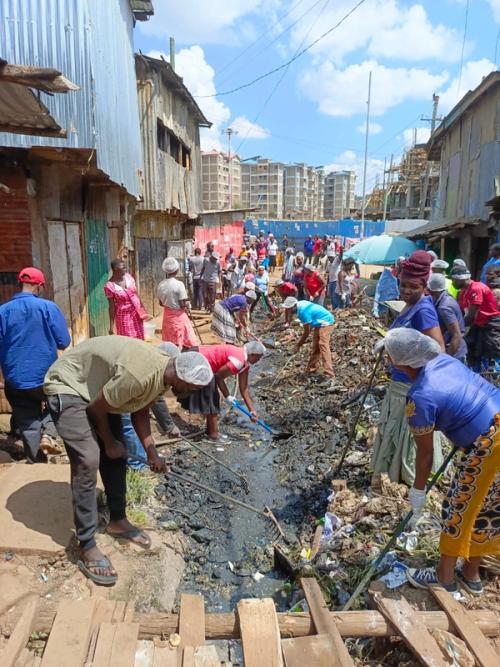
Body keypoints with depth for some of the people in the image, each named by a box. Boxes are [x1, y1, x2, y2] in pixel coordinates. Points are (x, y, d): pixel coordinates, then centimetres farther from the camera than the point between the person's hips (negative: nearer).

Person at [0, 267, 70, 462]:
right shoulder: (48, 307, -9)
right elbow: (64, 342, -6)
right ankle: (48, 434, 3)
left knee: (28, 427, 14)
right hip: (46, 377, -1)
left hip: (16, 382, 2)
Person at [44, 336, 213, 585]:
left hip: (96, 387, 9)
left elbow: (140, 412, 4)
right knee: (88, 461, -15)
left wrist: (151, 453, -1)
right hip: (67, 386, -9)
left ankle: (117, 520, 27)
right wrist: (109, 442, -7)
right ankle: (87, 549, -5)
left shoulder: (163, 372, -8)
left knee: (116, 455, 10)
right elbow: (96, 408, -23)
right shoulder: (137, 376, -37)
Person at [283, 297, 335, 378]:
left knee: (323, 346, -19)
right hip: (319, 323, 11)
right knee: (315, 348, 14)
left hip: (325, 323, -11)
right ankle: (312, 369, 22)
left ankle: (328, 373, -24)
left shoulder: (303, 311, -27)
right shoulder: (301, 305, 2)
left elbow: (307, 332, -20)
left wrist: (298, 345, -11)